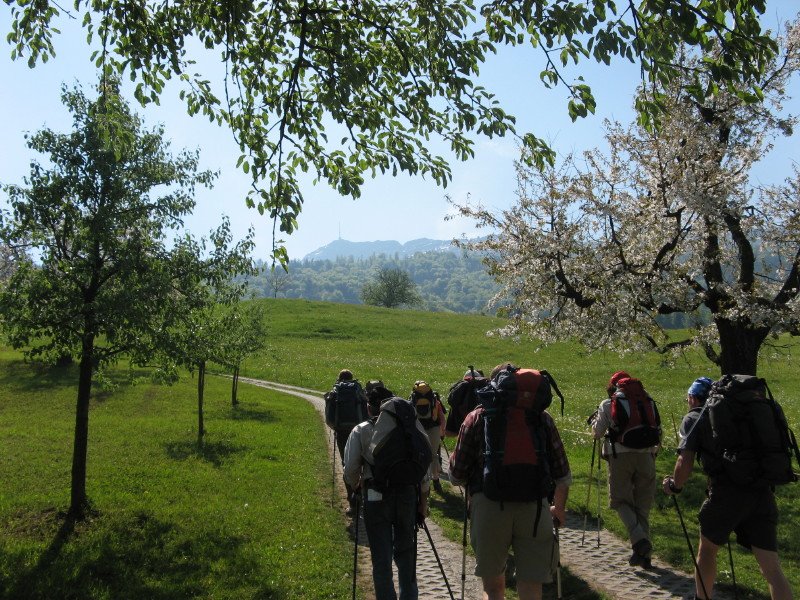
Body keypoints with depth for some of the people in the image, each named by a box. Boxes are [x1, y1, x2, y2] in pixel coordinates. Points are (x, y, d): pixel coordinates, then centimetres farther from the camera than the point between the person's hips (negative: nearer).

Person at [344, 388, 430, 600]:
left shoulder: (360, 431, 0)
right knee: (405, 550, 20)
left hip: (376, 497, -2)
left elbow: (350, 469, -1)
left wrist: (357, 487, 20)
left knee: (381, 556, 9)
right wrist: (423, 498, 10)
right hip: (407, 494, 2)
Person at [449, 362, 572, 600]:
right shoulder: (541, 417, 7)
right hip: (534, 508, 1)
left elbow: (457, 476, 3)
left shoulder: (476, 418, 4)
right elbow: (562, 474, 10)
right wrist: (559, 508, 26)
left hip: (488, 507, 0)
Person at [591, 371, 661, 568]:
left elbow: (597, 433, 6)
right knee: (643, 504, 11)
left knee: (620, 500, 5)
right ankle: (645, 554, 12)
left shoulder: (607, 404, 7)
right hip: (645, 455, 3)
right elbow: (658, 431, 15)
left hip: (619, 455, -3)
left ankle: (639, 539, -17)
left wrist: (595, 421, 26)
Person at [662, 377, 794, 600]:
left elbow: (685, 462, -6)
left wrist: (675, 486, 11)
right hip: (762, 493, 4)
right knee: (772, 568, 5)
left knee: (707, 549, 20)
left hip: (727, 492, -4)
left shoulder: (694, 418, 6)